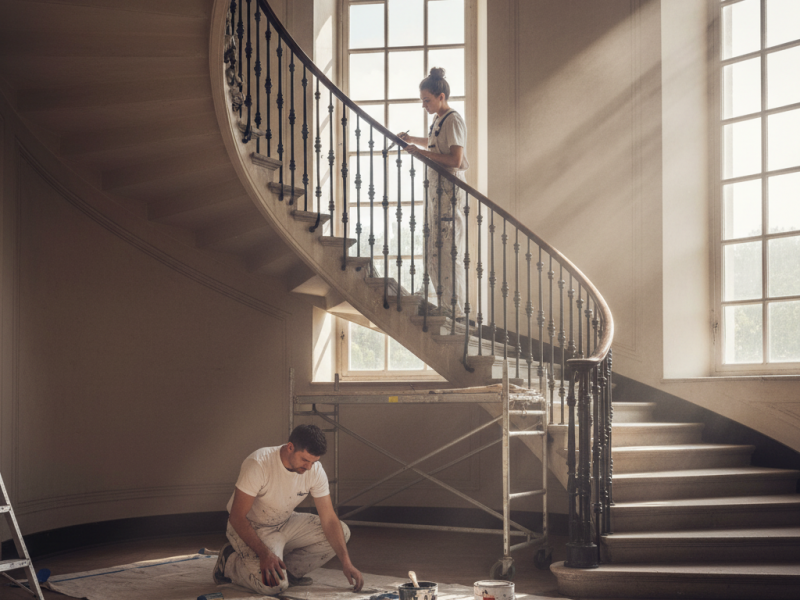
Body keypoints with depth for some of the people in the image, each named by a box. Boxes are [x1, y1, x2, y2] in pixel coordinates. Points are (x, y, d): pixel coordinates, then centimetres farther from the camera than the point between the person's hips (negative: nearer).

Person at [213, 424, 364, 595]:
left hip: (285, 523, 6)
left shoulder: (314, 469, -14)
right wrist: (264, 553, -39)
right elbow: (237, 517, -27)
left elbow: (329, 519, -11)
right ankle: (230, 562, -1)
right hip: (250, 528, -6)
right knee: (274, 584, -29)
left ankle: (288, 569, 2)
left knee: (342, 532, -8)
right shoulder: (259, 464, -30)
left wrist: (346, 563, -22)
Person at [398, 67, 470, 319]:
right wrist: (412, 140, 21)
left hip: (449, 189, -10)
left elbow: (455, 159, -22)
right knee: (433, 248, 12)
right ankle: (443, 301, 20)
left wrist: (422, 153, -19)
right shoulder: (438, 120, 15)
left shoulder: (453, 121, -13)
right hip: (436, 188, 10)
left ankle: (455, 310, -5)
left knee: (447, 250, -9)